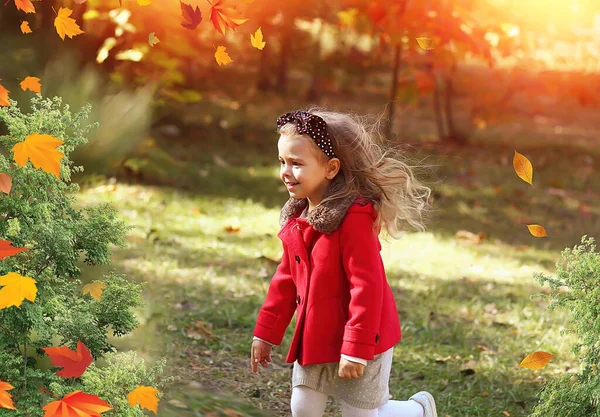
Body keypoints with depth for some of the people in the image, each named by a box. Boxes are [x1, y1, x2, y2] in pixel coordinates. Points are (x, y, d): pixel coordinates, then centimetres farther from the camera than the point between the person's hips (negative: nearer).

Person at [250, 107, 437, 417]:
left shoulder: (354, 217, -23)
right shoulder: (296, 219, 4)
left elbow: (367, 286, -24)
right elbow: (286, 279, 13)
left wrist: (356, 349, -24)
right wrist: (266, 333, 14)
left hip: (360, 344, -8)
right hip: (312, 342, 8)